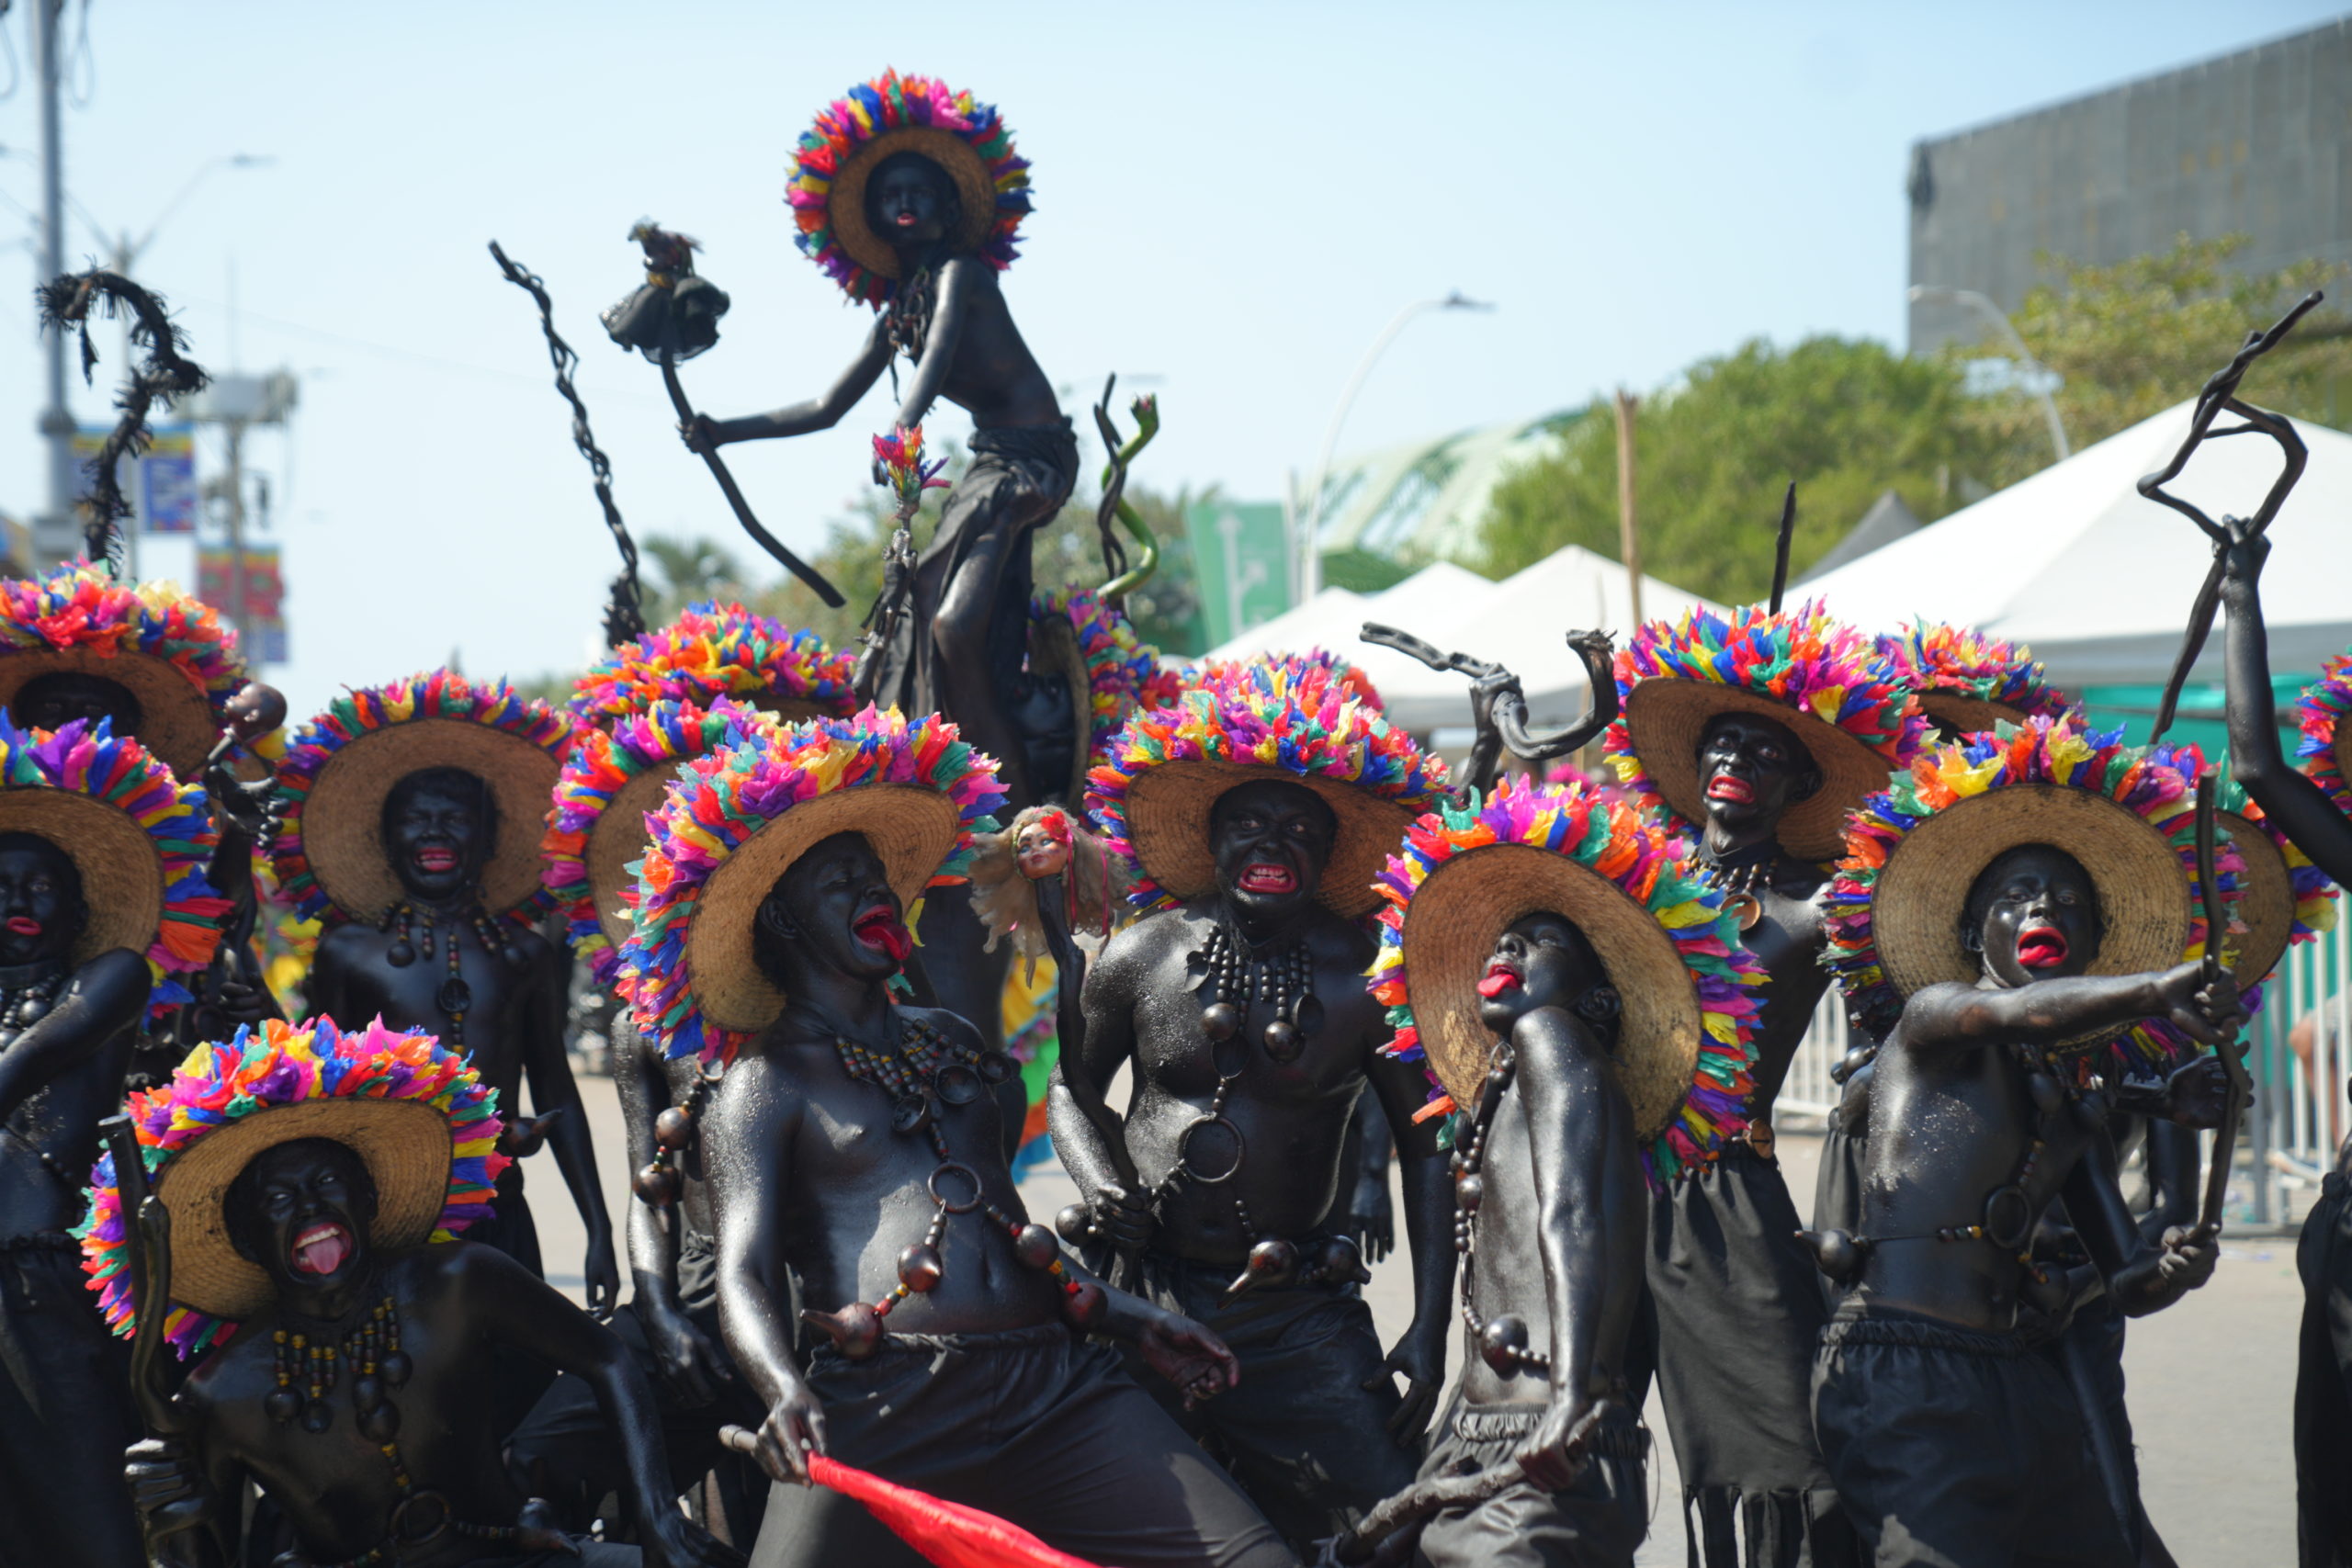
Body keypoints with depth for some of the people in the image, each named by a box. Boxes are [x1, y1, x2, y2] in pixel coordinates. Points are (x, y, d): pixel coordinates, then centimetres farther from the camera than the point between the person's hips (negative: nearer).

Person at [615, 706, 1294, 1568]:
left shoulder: (949, 1043, 26)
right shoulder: (765, 1084, 7)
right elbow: (745, 1273, -5)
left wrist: (1130, 1319, 28)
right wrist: (786, 1391, -25)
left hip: (1057, 1389, 4)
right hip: (880, 1405, -4)